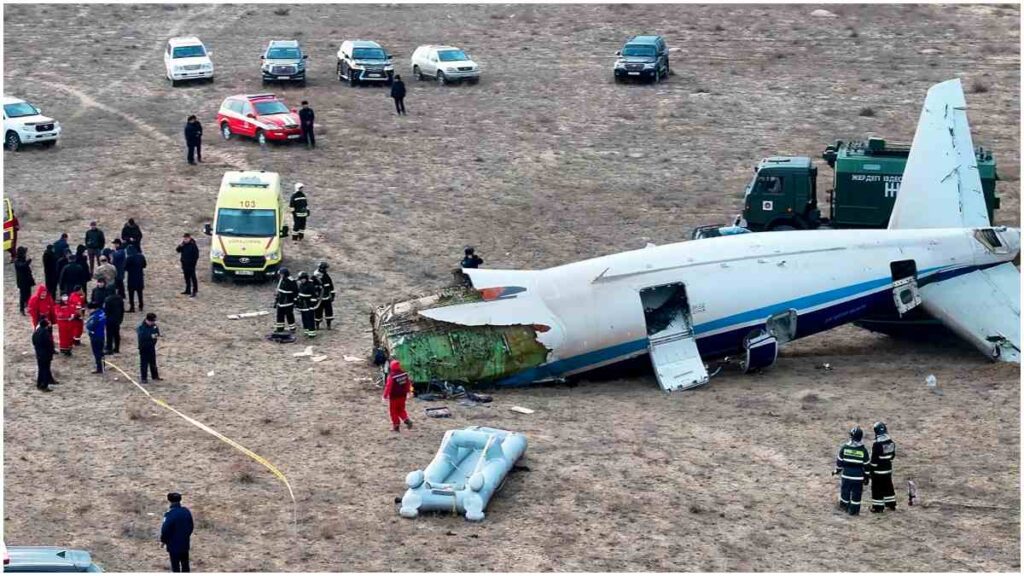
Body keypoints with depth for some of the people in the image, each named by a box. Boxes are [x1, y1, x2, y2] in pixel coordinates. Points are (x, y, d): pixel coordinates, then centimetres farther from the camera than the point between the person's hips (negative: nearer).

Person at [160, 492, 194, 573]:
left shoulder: (170, 514, -22)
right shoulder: (186, 511, -2)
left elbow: (165, 529, -19)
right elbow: (191, 526, 8)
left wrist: (163, 540, -2)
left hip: (174, 545, -6)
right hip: (185, 543, 6)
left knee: (175, 565, 5)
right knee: (185, 563, 17)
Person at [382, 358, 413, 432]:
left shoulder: (391, 376, -22)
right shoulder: (404, 374, -2)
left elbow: (388, 387, -19)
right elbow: (408, 383, 9)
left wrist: (385, 395, -8)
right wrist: (407, 391, 24)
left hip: (394, 396, -6)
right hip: (402, 396, 6)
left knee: (393, 411, 8)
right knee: (401, 409, 21)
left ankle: (396, 426, 10)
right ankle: (407, 420, -1)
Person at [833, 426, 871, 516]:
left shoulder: (844, 447, -6)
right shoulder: (863, 450, -8)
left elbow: (839, 460, 2)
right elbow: (866, 464, -3)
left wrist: (838, 470, 18)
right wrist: (866, 476, 7)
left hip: (846, 474, 1)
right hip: (858, 476, -1)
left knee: (845, 490, 15)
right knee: (856, 493, 6)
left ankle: (844, 506, 26)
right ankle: (854, 510, 8)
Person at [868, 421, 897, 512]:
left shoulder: (877, 444, -21)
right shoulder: (891, 442, 2)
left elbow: (874, 459, -18)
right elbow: (893, 455, 12)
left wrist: (871, 470, -10)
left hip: (878, 470, -7)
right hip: (888, 469, 7)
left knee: (877, 488, 1)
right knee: (888, 486, 19)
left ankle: (878, 507, 4)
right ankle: (891, 504, 27)